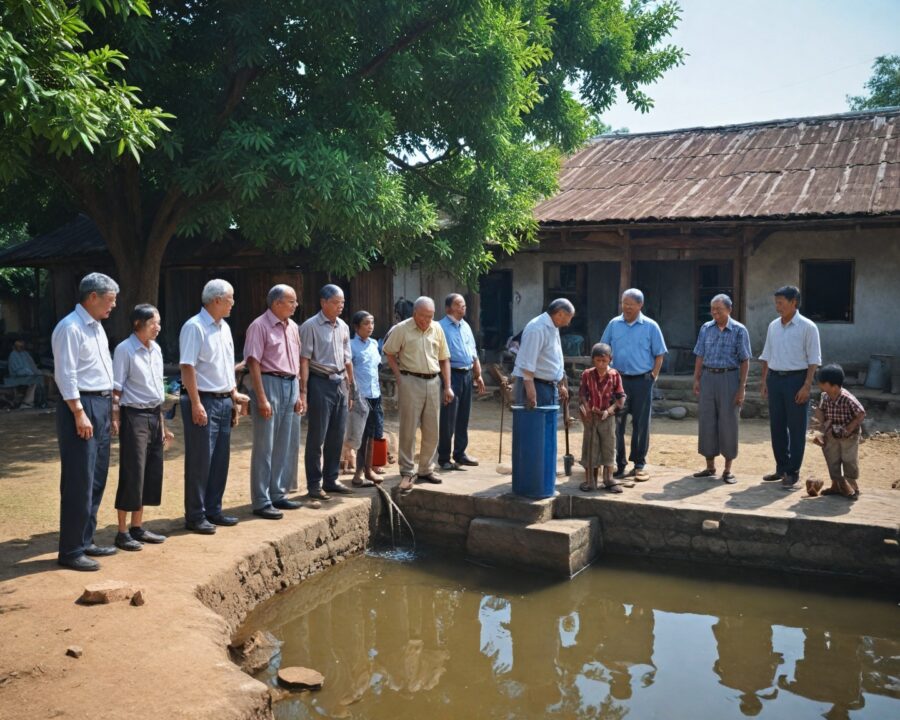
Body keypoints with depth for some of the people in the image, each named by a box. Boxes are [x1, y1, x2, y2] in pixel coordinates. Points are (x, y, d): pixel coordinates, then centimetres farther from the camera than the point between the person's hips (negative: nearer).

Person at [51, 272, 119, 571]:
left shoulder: (96, 327, 15)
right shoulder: (70, 328, -14)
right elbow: (65, 376, -18)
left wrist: (111, 403, 17)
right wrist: (79, 414, -21)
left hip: (102, 405, 10)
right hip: (81, 407, -10)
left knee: (97, 479, 14)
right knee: (79, 482, -5)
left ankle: (85, 540, 25)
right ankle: (70, 551, 4)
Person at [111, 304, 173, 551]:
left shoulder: (156, 349, 11)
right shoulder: (124, 350, -10)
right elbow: (116, 389, -11)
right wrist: (116, 420, -17)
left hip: (154, 416, 7)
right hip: (134, 416, -7)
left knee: (152, 473, 10)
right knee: (132, 474, -3)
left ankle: (138, 527, 22)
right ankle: (123, 532, 8)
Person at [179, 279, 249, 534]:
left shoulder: (224, 328, 14)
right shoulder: (194, 327, -13)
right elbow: (187, 367, -18)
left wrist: (234, 393, 14)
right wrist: (196, 404, -22)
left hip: (224, 400, 9)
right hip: (204, 400, -9)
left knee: (220, 460, 13)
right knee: (199, 461, -2)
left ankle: (213, 510, 24)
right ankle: (195, 516, 7)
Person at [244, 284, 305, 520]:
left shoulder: (292, 327, 13)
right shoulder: (260, 326, -10)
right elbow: (253, 363, -15)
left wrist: (299, 394, 12)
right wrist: (262, 398, -19)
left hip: (291, 386, 8)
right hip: (270, 383, -8)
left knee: (287, 445, 12)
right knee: (264, 447, -2)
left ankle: (278, 494, 24)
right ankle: (261, 502, 4)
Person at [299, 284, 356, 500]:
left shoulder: (343, 327, 12)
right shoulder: (310, 326, -7)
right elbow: (304, 360, -11)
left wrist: (350, 388, 15)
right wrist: (303, 391, -15)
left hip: (340, 384, 6)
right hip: (320, 383, -6)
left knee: (337, 436, 11)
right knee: (317, 438, 0)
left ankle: (331, 480, 22)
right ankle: (314, 485, 8)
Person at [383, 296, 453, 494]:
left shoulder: (437, 328, 8)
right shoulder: (402, 329, -5)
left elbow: (444, 359, 12)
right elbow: (389, 353, 2)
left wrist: (448, 386, 8)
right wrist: (399, 377, -7)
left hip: (433, 381, 5)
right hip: (411, 381, -4)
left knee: (432, 431, 9)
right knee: (408, 429, -1)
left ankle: (426, 470, 22)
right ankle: (407, 473, 6)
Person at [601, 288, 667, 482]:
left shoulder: (650, 326, 0)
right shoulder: (614, 324, 6)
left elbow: (659, 355, 3)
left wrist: (653, 376, -5)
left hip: (642, 380, -2)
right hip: (618, 379, 2)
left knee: (641, 424, 2)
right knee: (617, 423, 4)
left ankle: (639, 465, 11)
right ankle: (618, 464, 13)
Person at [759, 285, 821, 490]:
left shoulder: (807, 327, -7)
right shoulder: (773, 326, 9)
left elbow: (814, 360, -9)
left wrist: (806, 386, -15)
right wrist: (764, 380, 10)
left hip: (796, 379, -6)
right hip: (775, 379, 6)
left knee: (796, 428, 0)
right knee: (777, 426, 11)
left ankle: (792, 472, 7)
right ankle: (781, 468, 23)